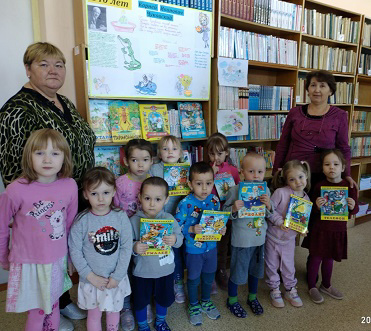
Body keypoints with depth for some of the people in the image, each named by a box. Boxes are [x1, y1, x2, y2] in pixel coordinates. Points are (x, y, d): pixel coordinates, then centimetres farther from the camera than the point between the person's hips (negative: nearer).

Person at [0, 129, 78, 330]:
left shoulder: (70, 186, -12)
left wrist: (70, 256, 9)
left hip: (57, 261, 3)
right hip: (28, 263, -2)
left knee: (52, 307, 23)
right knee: (36, 314, 16)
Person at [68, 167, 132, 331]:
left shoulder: (121, 217, -12)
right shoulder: (81, 221, -15)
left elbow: (127, 248, -9)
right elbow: (75, 251, -10)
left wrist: (117, 276, -11)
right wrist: (91, 276, -11)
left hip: (116, 279, 1)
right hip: (91, 280, -1)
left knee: (114, 311, 23)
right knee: (94, 315, 19)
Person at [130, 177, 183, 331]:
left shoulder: (169, 218, -10)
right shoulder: (134, 220, -17)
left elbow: (180, 237, -4)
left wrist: (175, 240, -26)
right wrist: (134, 248, -33)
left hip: (165, 269, 2)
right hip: (142, 271, -2)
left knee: (164, 298, 24)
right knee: (141, 300, 18)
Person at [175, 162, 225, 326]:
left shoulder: (214, 200, -8)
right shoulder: (186, 203, -23)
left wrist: (221, 229, -12)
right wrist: (192, 229, -33)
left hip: (211, 246, 4)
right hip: (193, 249, -4)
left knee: (209, 277, 24)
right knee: (194, 279, 18)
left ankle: (206, 301, 51)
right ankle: (193, 306, 45)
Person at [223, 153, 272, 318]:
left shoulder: (265, 190, -3)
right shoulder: (235, 190, -18)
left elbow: (269, 215, 6)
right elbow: (225, 211, -11)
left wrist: (268, 206, -15)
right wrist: (234, 209, -31)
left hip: (259, 238, 5)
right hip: (241, 239, -4)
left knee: (255, 269, 22)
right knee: (237, 270, 10)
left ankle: (252, 297, 47)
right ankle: (232, 300, 35)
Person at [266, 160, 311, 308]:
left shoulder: (306, 199, -3)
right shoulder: (281, 192, -21)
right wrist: (280, 222, -27)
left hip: (290, 238, 4)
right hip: (273, 235, -3)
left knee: (288, 265, 18)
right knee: (272, 265, 12)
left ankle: (290, 290, 40)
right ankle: (274, 290, 33)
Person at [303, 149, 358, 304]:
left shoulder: (349, 186, -5)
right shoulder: (319, 186, -12)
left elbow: (354, 211, 4)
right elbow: (312, 212, -7)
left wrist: (353, 207, -18)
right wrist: (317, 206, -28)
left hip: (338, 230, 3)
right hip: (319, 229, -3)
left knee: (329, 258, 20)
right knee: (316, 258, 8)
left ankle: (326, 285, 42)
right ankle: (312, 287, 30)